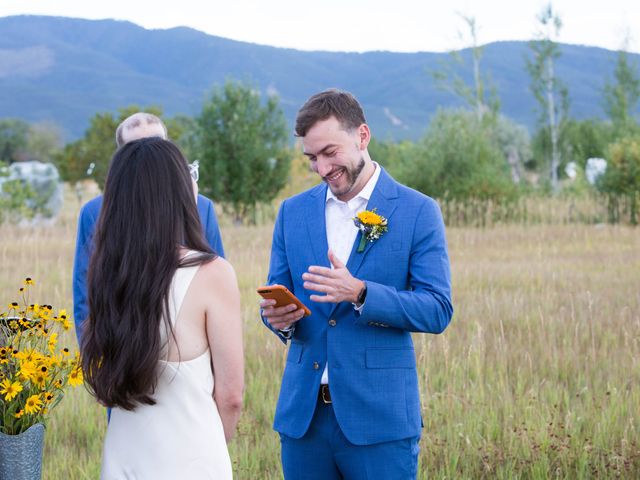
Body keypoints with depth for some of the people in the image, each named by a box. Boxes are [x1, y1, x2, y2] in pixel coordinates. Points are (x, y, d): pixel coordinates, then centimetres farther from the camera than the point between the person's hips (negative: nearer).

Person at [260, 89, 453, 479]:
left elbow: (438, 311, -8)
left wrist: (360, 294, -23)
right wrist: (279, 317, -11)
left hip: (379, 416, -4)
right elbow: (278, 292, 13)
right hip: (303, 414, 4)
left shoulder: (418, 211, -3)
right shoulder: (294, 212, 9)